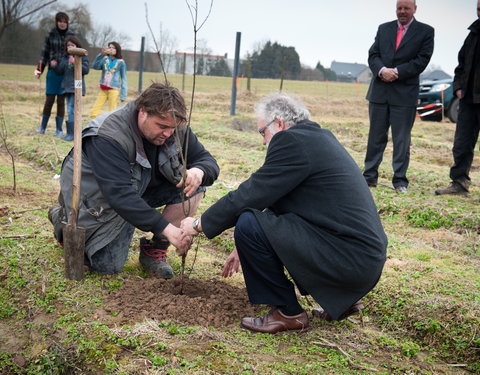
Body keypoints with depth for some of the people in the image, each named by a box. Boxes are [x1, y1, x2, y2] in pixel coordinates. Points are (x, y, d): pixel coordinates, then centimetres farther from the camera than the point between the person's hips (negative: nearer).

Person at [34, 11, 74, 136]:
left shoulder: (71, 36, 4)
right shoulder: (51, 35, 5)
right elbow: (45, 53, 8)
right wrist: (39, 69, 1)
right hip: (52, 72, 0)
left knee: (61, 100, 2)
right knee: (49, 99, 0)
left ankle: (59, 129, 10)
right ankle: (42, 127, 12)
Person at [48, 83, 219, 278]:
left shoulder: (175, 128, -15)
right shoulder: (108, 137, -33)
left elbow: (208, 161, -9)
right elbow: (120, 195, -41)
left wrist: (198, 172, -36)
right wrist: (165, 227, -46)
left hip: (139, 190, 6)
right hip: (98, 196, -5)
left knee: (195, 185, -17)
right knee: (108, 265, -12)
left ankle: (155, 249, -6)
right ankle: (64, 219, 15)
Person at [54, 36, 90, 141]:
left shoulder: (82, 57, -1)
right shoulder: (65, 58, 15)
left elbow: (86, 69, -12)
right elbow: (59, 71, 13)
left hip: (76, 87, -7)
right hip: (67, 87, 7)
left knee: (71, 110, -14)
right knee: (70, 110, 12)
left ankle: (71, 134, -14)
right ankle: (70, 133, 19)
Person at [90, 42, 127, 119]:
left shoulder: (121, 62, 1)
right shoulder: (105, 59, 10)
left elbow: (123, 79, 2)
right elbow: (95, 66, -6)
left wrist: (123, 95, -4)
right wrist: (101, 54, -15)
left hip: (113, 89, -4)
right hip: (103, 89, 4)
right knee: (94, 112, -1)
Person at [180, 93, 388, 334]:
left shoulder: (292, 141, -11)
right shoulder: (318, 138, 18)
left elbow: (249, 195, -11)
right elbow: (272, 196, 23)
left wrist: (199, 224, 3)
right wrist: (247, 247, 29)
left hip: (348, 259, -10)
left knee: (248, 224, -13)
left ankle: (287, 312, 1)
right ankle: (341, 297, 22)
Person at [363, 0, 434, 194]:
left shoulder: (425, 31, 2)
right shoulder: (384, 28, 12)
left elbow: (422, 60, -6)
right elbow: (373, 55, 6)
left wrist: (397, 72, -15)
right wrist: (382, 70, -14)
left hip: (405, 93, -3)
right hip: (379, 91, 3)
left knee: (402, 139, 1)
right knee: (376, 136, 8)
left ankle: (400, 180, 8)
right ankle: (369, 176, 16)